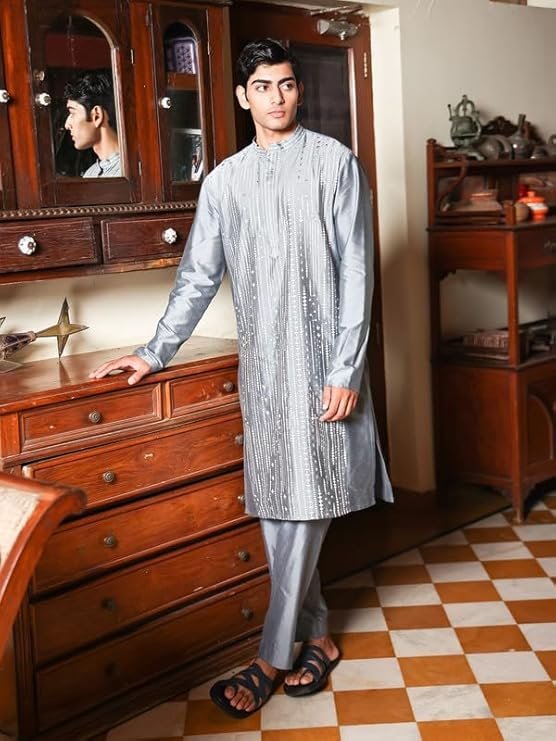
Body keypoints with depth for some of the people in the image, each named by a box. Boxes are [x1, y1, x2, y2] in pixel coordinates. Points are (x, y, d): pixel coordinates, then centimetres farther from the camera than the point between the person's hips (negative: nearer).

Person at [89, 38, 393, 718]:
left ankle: (272, 658, 7)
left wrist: (346, 368, -12)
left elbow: (355, 271, -6)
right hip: (262, 364, 4)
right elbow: (198, 277, 14)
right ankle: (315, 635, 23)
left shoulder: (334, 162, -1)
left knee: (304, 506, -3)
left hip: (321, 360, -4)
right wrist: (154, 353, 10)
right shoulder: (224, 180, 11)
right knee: (275, 510, 7)